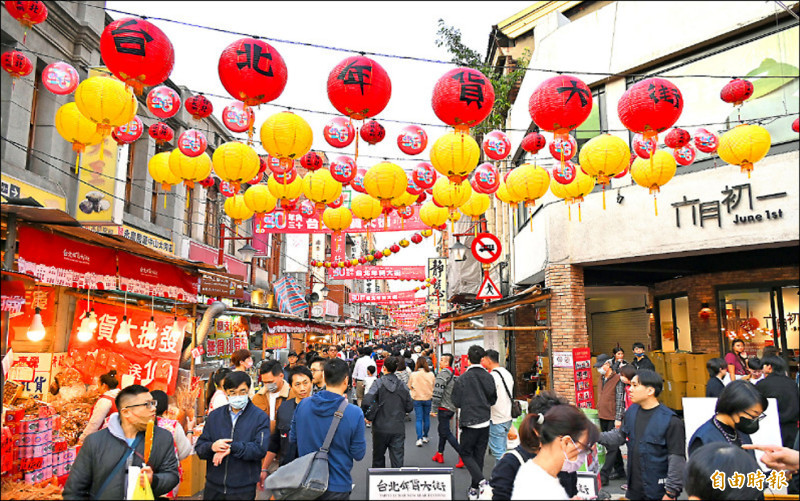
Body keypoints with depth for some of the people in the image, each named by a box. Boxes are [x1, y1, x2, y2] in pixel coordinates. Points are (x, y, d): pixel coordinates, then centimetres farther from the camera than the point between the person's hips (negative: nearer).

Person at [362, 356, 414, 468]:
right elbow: (409, 407, 6)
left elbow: (366, 402, -21)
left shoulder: (379, 383, -9)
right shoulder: (402, 385, 1)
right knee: (398, 459, 3)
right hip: (398, 428, 2)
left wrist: (366, 415, -4)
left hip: (381, 428, -1)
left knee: (378, 457, 19)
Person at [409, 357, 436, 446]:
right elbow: (434, 386, 4)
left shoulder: (413, 374, -11)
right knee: (426, 418, 14)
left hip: (417, 399, -1)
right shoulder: (431, 374, -9)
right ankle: (425, 437, 25)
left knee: (419, 419, 3)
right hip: (428, 398, 1)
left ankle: (419, 438, -5)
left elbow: (409, 386, 2)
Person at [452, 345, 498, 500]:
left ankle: (481, 481, -10)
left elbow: (456, 402, -9)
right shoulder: (489, 377, -4)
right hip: (485, 421, 4)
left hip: (469, 422, -4)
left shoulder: (462, 379, -14)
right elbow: (493, 400, 6)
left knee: (466, 454, 9)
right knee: (479, 455, 14)